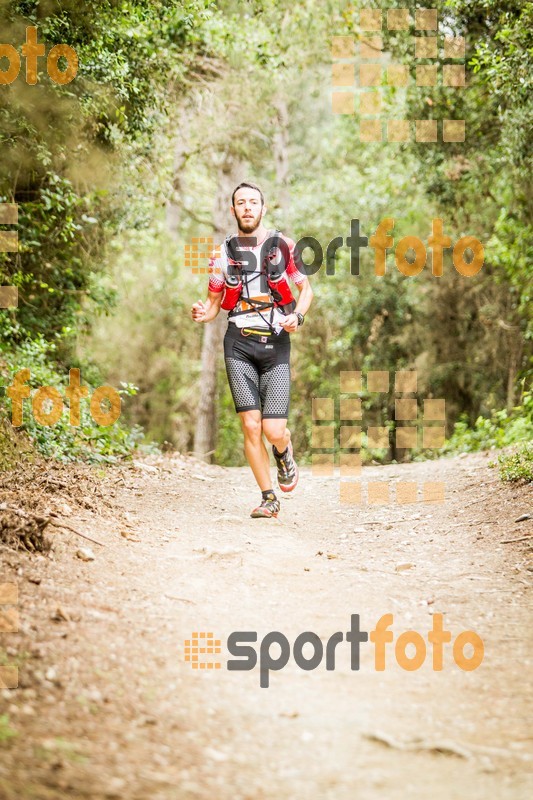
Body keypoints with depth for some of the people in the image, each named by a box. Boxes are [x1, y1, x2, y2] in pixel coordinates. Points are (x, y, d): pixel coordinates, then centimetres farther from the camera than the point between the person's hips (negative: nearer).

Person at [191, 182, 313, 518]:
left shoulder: (282, 246, 3)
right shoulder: (224, 253, 8)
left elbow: (306, 289, 11)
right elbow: (214, 302, 16)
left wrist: (297, 316, -9)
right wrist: (202, 314, -8)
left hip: (276, 343, -1)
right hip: (239, 344, 1)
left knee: (274, 430, -9)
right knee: (251, 426, -7)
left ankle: (285, 456, 28)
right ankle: (269, 499, 8)